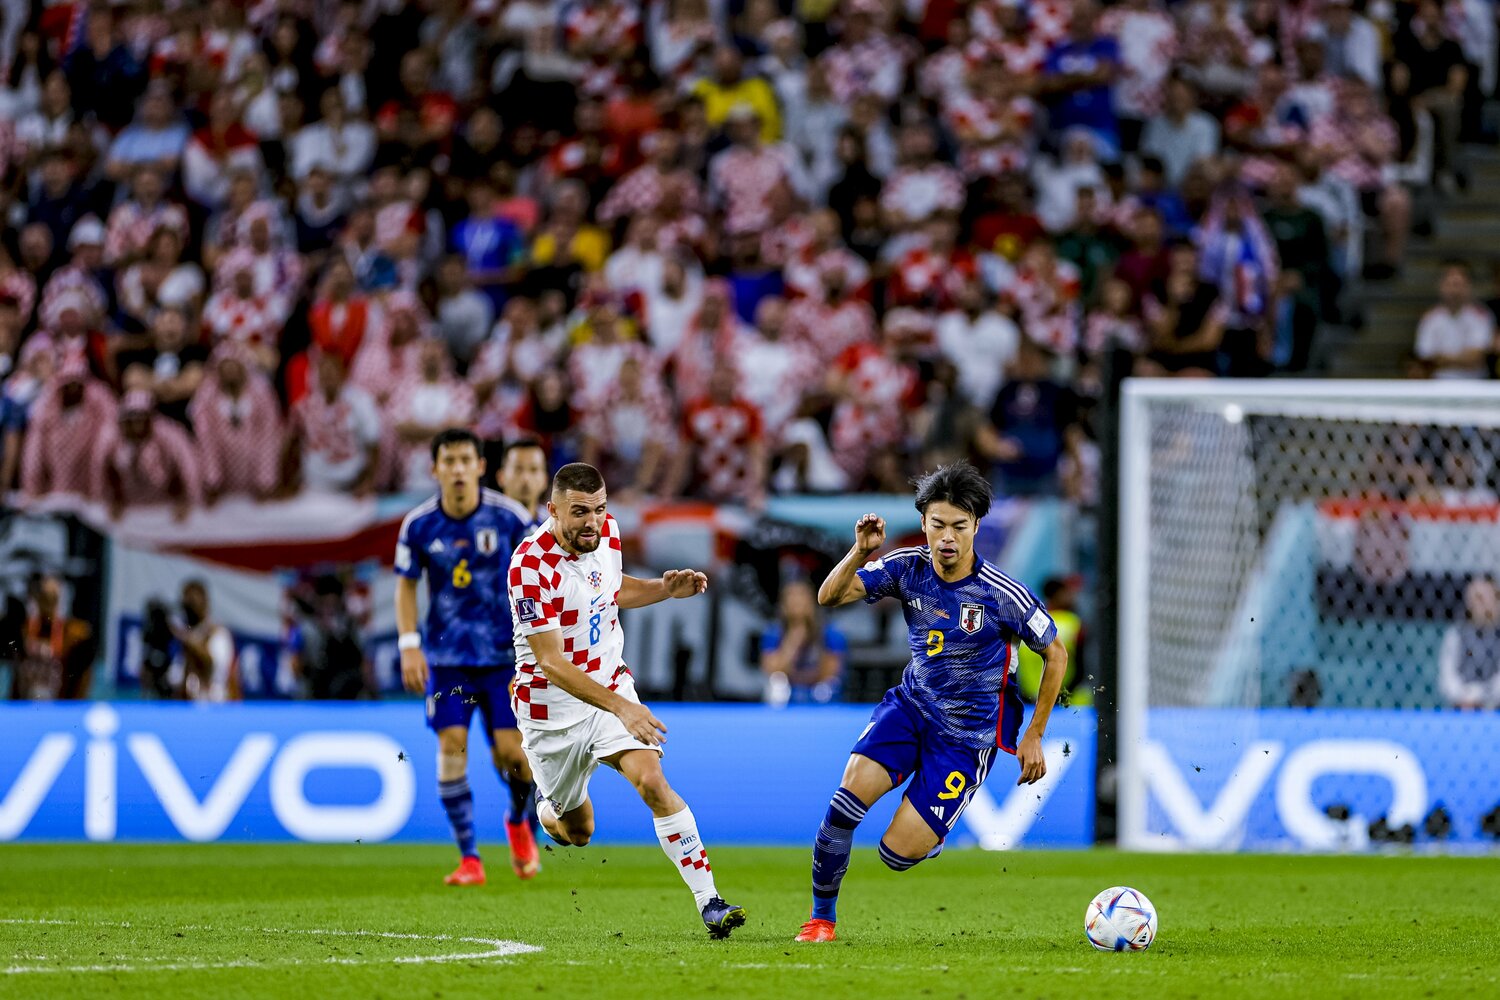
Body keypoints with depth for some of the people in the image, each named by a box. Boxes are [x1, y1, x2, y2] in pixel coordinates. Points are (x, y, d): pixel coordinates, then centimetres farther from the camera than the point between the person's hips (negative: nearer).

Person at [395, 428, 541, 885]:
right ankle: (469, 859, -3)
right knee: (452, 745, -11)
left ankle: (519, 822, 26)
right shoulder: (419, 525, -6)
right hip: (445, 655, 1)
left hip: (503, 654, -1)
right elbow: (406, 586, 6)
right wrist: (409, 645, -5)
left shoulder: (511, 518, -9)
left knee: (511, 752, -8)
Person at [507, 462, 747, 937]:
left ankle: (709, 902, -23)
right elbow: (551, 662, -30)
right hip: (552, 708, -4)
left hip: (611, 684, 4)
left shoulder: (606, 531, -5)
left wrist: (665, 589, -1)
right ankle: (547, 804, 48)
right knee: (576, 833, 10)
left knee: (652, 782, -21)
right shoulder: (532, 565, -26)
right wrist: (619, 707, -40)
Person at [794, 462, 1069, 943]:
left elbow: (1056, 654, -5)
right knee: (850, 793, -22)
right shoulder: (908, 568, -9)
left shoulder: (1003, 595, -19)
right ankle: (821, 918, -4)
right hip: (911, 705, 3)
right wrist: (860, 552, -34)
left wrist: (1033, 737, -2)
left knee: (897, 854, -11)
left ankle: (933, 834, 27)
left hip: (968, 735, -3)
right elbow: (830, 597, -15)